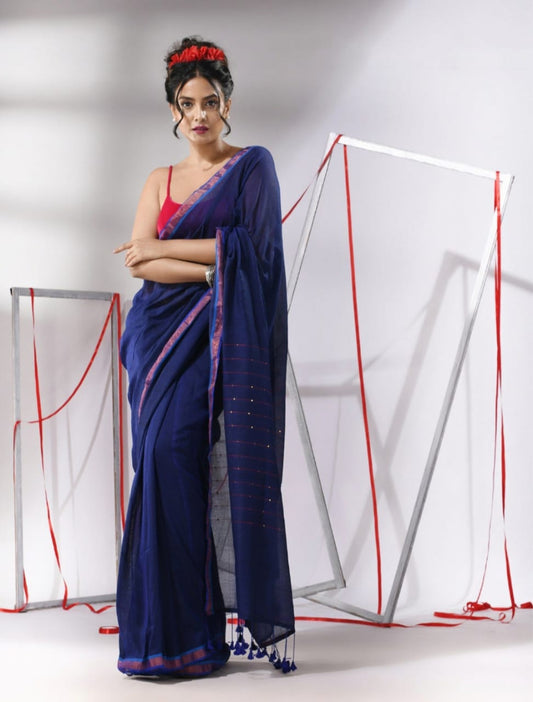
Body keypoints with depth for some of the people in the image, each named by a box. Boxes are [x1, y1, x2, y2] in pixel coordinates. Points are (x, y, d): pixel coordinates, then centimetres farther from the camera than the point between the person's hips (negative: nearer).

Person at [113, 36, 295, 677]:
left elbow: (249, 246, -7)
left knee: (226, 467, -13)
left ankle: (247, 613, -7)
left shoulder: (253, 167, 9)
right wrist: (213, 266, -10)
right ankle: (177, 627, -1)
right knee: (167, 456, -7)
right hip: (166, 336, 4)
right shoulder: (160, 181, 19)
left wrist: (166, 248, -2)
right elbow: (138, 263, 4)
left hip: (227, 338, -3)